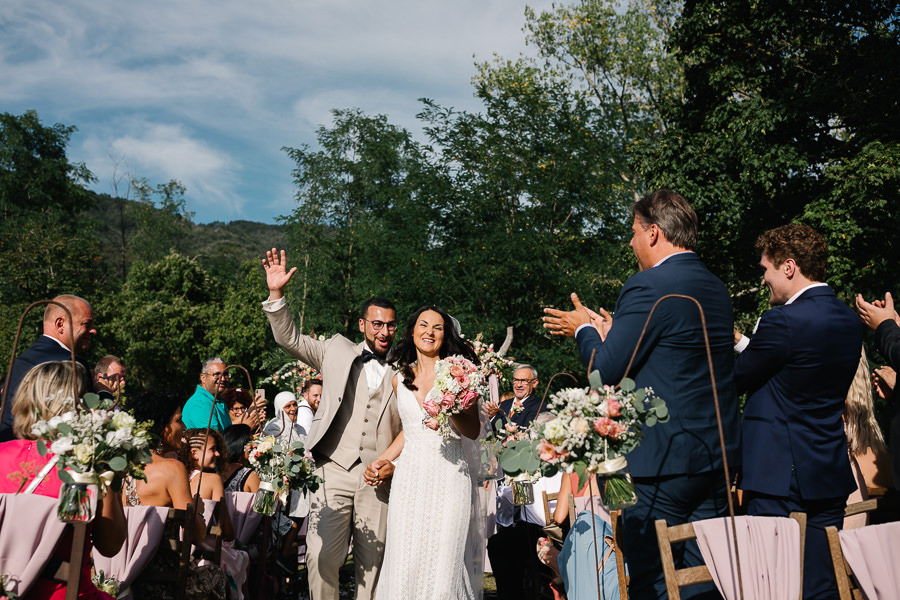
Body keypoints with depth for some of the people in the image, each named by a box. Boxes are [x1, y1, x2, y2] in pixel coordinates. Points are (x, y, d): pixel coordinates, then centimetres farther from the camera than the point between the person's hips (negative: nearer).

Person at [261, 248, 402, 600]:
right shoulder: (337, 351, 11)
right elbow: (289, 338, 5)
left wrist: (395, 461, -6)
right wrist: (276, 294, -8)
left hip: (378, 478, 0)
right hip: (333, 471, 0)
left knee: (372, 561, 7)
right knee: (321, 557, -5)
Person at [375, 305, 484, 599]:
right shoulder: (399, 379, 12)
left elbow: (473, 431, -2)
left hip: (449, 475, -3)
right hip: (409, 477, 4)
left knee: (443, 563, -7)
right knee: (404, 563, -1)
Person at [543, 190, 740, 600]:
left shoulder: (647, 287, -15)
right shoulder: (717, 289, 12)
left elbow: (607, 371, -13)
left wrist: (583, 329, 6)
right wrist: (611, 332, 24)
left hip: (663, 459, -8)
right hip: (718, 456, 8)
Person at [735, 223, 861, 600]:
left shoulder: (784, 321, -18)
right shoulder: (849, 320, 8)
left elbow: (735, 380, -8)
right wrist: (741, 343, 18)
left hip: (781, 476, -8)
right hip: (832, 475, 8)